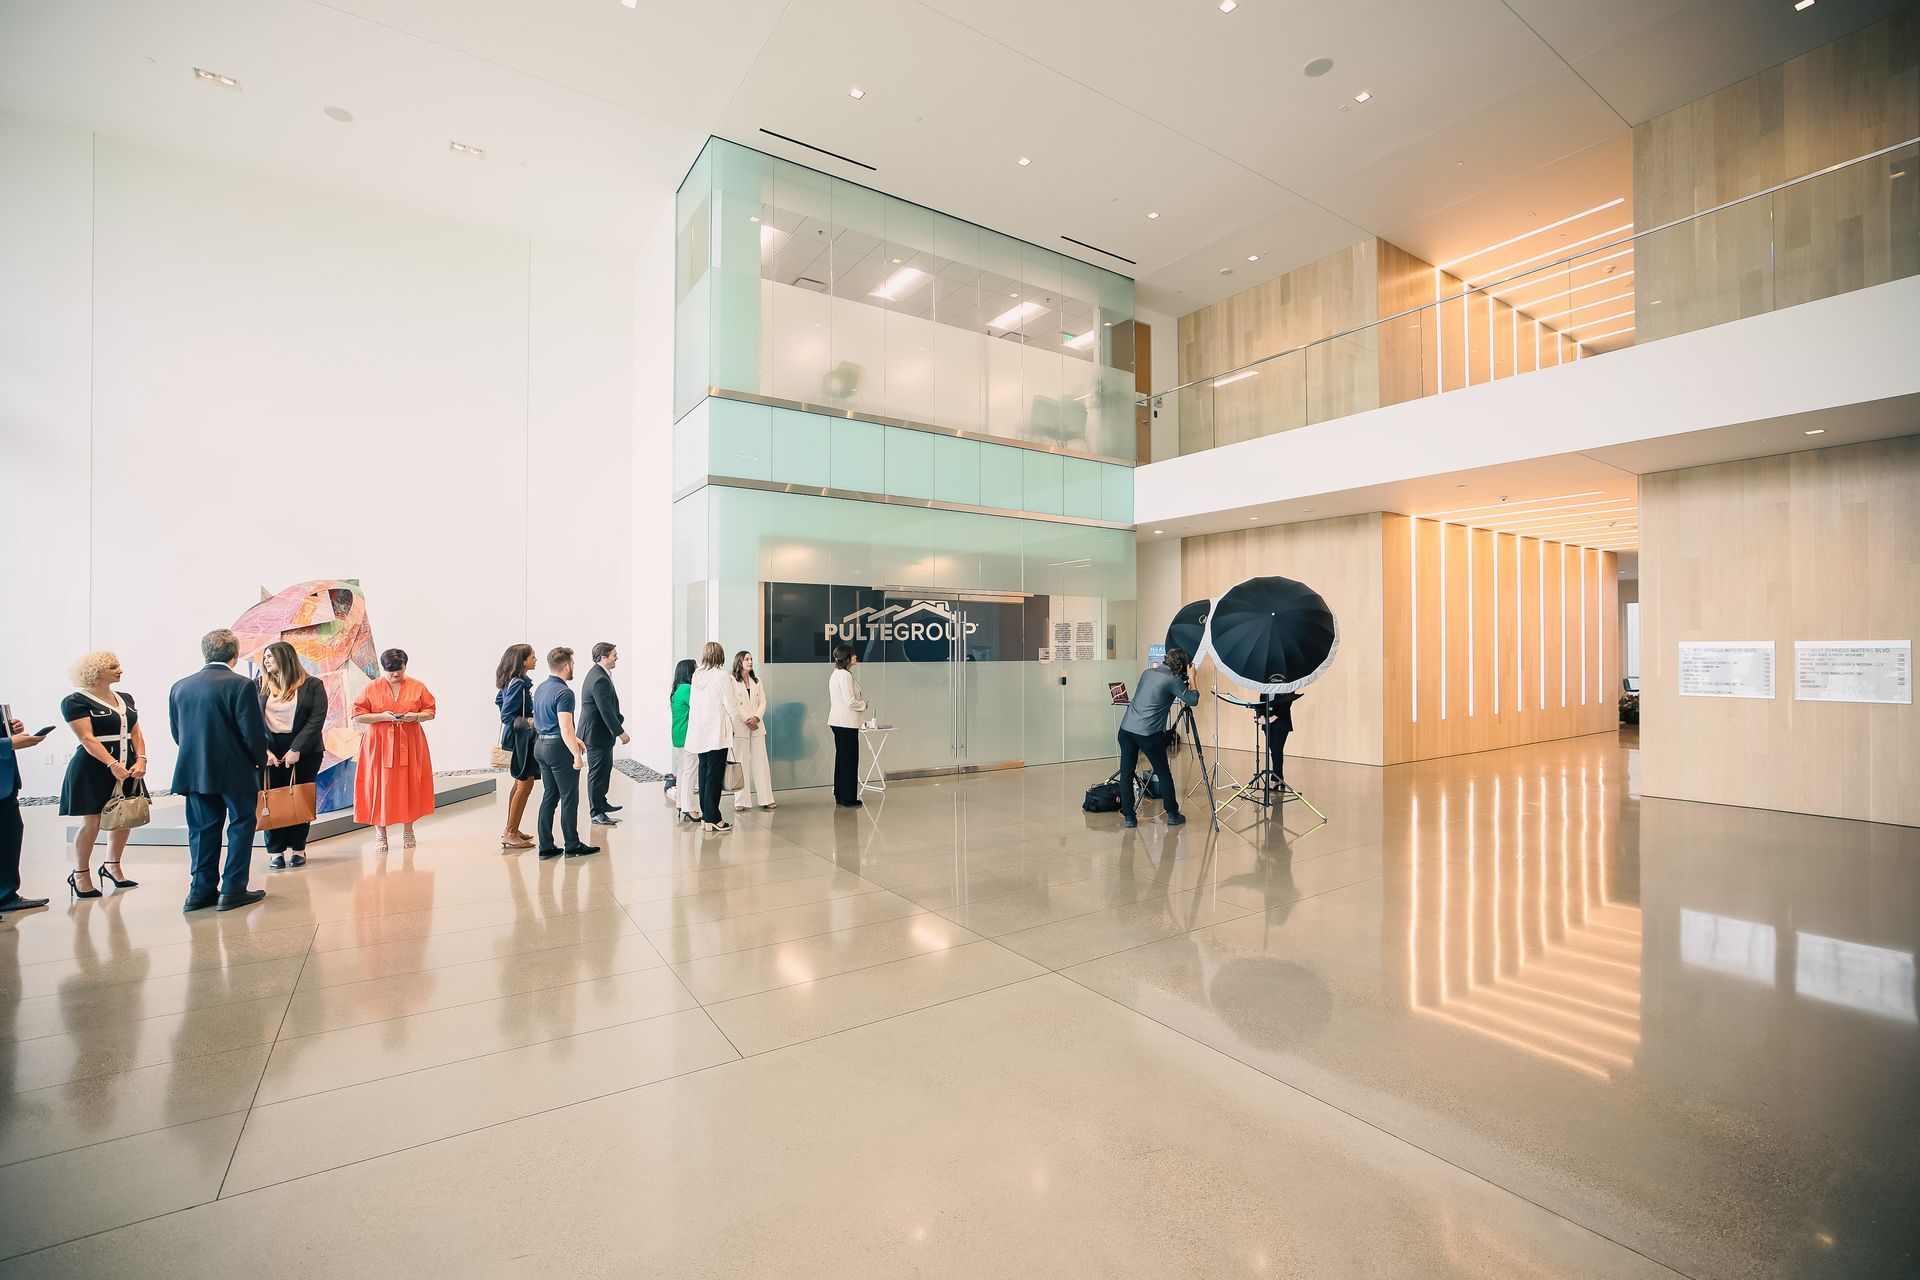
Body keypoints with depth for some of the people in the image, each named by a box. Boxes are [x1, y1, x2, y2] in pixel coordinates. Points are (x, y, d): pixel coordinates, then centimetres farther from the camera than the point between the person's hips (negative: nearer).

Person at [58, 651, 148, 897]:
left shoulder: (125, 699, 13)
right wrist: (112, 764, -22)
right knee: (92, 822, -3)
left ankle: (112, 866, 24)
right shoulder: (75, 701, -7)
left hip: (127, 768, 6)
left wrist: (141, 759, -5)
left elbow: (136, 731, 10)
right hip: (94, 769, -6)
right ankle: (80, 875, 13)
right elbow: (87, 738, -14)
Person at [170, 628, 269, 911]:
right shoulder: (241, 685, -15)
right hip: (236, 771, -6)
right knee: (241, 825, 6)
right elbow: (253, 732, -16)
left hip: (193, 771, 6)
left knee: (203, 829, 13)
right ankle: (233, 890, 7)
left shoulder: (179, 687, 4)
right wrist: (260, 760, 2)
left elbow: (176, 732, 10)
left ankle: (201, 890, 18)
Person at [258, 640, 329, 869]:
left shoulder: (312, 685, 1)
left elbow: (316, 720, -6)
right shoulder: (260, 686, 8)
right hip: (269, 751, 2)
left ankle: (298, 848, 12)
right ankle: (276, 850, 7)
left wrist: (296, 750, -14)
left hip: (303, 752, -2)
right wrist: (264, 750, -12)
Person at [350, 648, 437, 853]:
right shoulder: (371, 688, 2)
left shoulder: (417, 687, 4)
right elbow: (357, 716, 0)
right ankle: (380, 833, 10)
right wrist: (382, 716, -15)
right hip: (380, 744, -1)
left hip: (410, 744, 1)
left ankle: (407, 830, 18)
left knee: (409, 785, 4)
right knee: (380, 786, -1)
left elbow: (431, 711, 8)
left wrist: (416, 716, -12)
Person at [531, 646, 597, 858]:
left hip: (541, 746, 9)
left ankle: (546, 847, 17)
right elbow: (565, 729, -24)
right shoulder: (564, 693, -19)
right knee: (569, 798, 1)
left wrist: (574, 739, 21)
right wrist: (577, 755, -18)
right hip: (559, 748, -9)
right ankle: (572, 846, 9)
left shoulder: (541, 688, 11)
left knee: (549, 797, 13)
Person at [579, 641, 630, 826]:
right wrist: (620, 732, -19)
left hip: (600, 731, 11)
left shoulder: (598, 673, 9)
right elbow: (606, 711, -25)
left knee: (605, 769, 22)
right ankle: (596, 812, 11)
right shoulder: (600, 680, -24)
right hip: (597, 733, -11)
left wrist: (619, 725, 14)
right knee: (597, 773, 1)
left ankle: (601, 803, 36)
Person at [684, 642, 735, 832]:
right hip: (717, 731, -6)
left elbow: (692, 703, 10)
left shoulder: (696, 676, 7)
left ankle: (705, 816, 18)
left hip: (700, 731, 6)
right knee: (715, 773, -3)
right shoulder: (721, 675, -11)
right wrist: (733, 727, 6)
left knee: (704, 771, 12)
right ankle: (712, 819, -2)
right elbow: (729, 705, -9)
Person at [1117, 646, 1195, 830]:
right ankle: (1173, 815, 20)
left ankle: (1128, 816, 9)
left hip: (1126, 728, 5)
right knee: (1163, 773, 11)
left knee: (1126, 773, 8)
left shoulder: (1147, 672, 16)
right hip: (1148, 734, -5)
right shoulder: (1173, 680, -3)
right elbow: (1192, 700, 0)